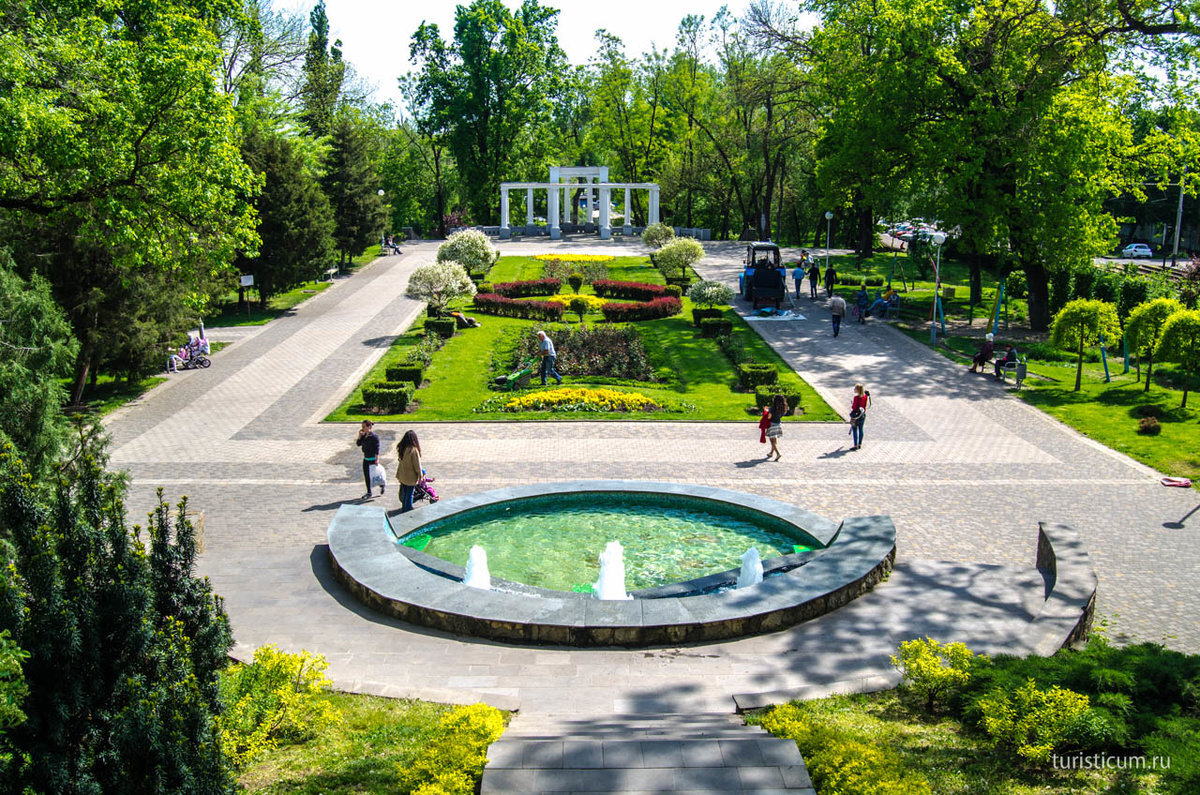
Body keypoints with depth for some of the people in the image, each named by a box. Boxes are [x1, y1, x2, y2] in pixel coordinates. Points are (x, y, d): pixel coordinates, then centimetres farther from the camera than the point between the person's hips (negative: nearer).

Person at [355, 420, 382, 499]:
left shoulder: (374, 436, -17)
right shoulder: (364, 436, 5)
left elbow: (377, 449, -17)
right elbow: (358, 444, 8)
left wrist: (377, 459, -20)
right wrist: (360, 435, -3)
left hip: (373, 459, -7)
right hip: (366, 459, 7)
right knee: (366, 475, 9)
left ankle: (382, 485, 30)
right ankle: (369, 492, 19)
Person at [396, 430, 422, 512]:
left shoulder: (402, 449, -3)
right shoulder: (414, 450, -23)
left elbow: (401, 463, 6)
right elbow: (417, 465, -16)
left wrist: (398, 475, 14)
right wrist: (420, 476, -3)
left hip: (403, 477, 6)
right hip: (411, 477, -6)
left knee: (404, 494, 20)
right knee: (409, 495, 6)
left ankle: (404, 509, 33)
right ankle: (407, 511, 15)